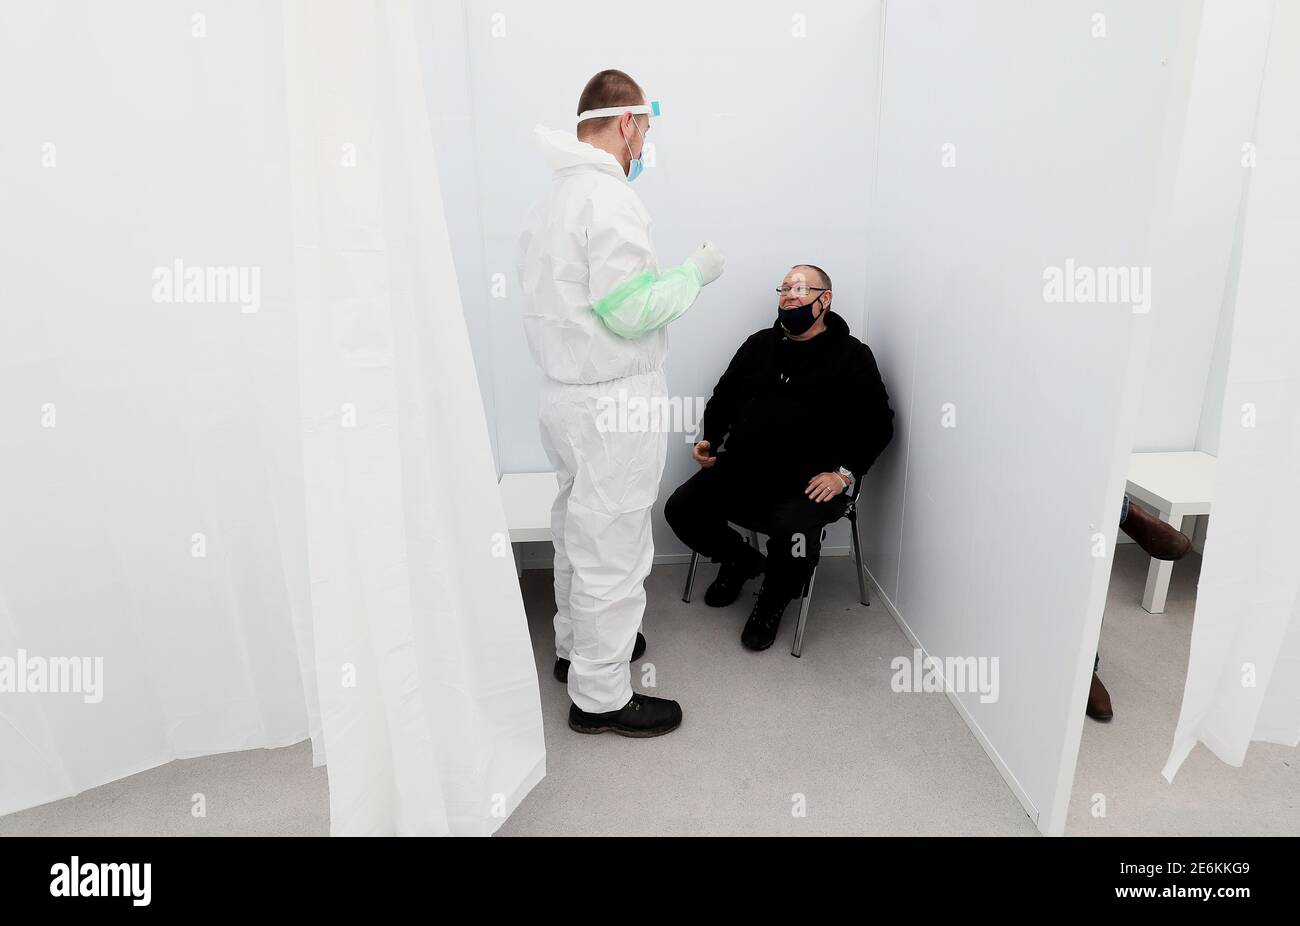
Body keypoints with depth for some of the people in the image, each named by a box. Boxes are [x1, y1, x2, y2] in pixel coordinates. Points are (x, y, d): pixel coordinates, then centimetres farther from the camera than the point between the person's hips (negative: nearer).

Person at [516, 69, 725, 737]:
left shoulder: (550, 197, 13)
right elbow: (631, 312, -21)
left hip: (563, 393, 10)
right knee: (612, 547, 1)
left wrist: (669, 277, 19)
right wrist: (694, 274, -6)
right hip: (612, 404, -10)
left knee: (577, 529, 22)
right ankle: (600, 696, 15)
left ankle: (574, 644, 40)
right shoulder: (609, 197, -17)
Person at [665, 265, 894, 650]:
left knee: (793, 531, -34)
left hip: (809, 482, -4)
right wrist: (709, 439, 9)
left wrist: (844, 472, -12)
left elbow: (878, 421, 0)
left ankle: (773, 601, 3)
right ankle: (741, 561, 19)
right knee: (681, 509, -12)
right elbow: (723, 397, 25)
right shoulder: (759, 344, 17)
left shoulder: (852, 355, 4)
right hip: (740, 470, 5)